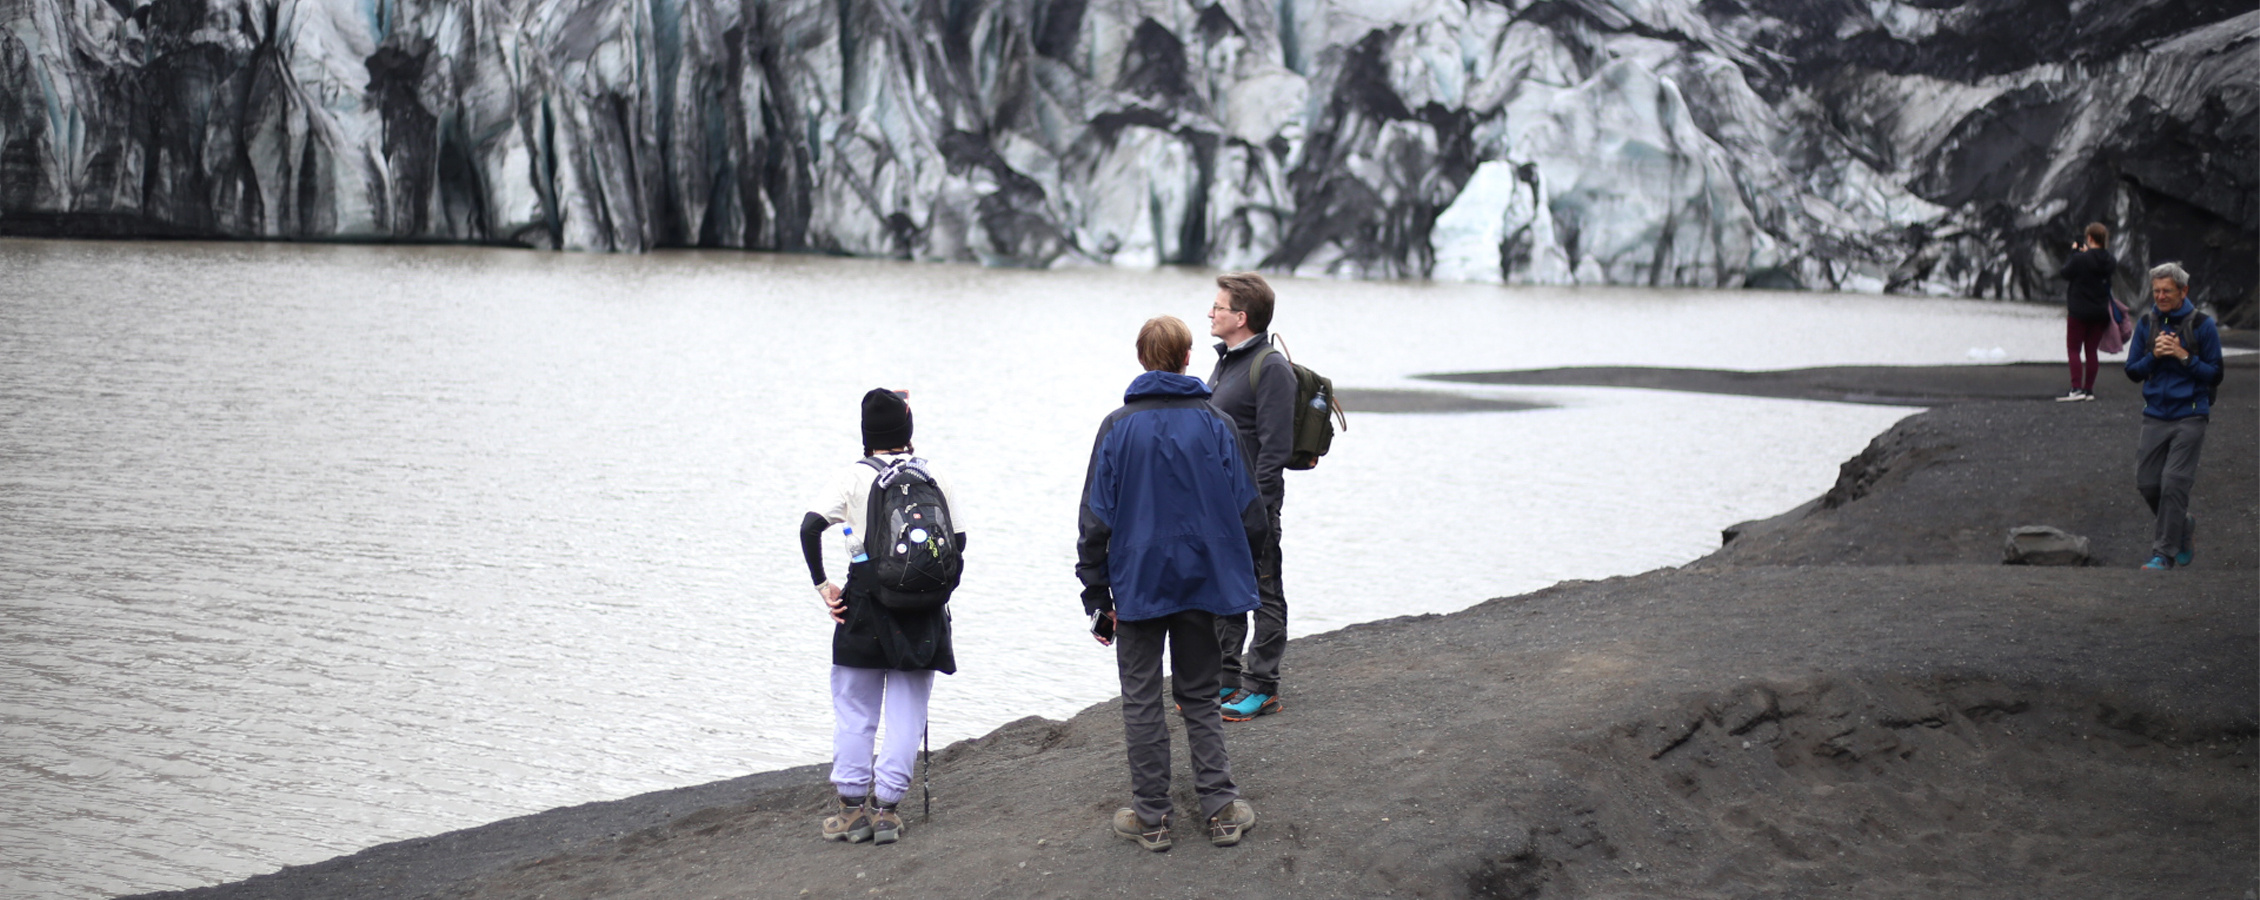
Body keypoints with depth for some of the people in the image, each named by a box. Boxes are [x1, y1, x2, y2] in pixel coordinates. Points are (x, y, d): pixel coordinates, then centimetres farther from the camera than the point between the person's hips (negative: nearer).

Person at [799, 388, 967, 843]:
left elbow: (811, 527, -13)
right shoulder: (933, 476, 4)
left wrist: (822, 584, -6)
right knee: (907, 712, 7)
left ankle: (853, 807, 11)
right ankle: (887, 809, 5)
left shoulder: (855, 476, -3)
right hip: (922, 608, 2)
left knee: (854, 708, 9)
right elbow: (959, 538, 6)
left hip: (866, 601, -2)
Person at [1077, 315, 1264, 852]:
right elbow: (1249, 512, -1)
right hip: (1203, 583, 2)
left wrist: (1096, 596, 1)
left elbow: (1096, 521, -6)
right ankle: (1220, 808, 9)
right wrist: (1239, 575, 13)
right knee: (1200, 697, 14)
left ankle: (1151, 816, 10)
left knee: (1142, 701, 8)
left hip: (1137, 586, -2)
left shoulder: (1118, 427, -6)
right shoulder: (1216, 424, -4)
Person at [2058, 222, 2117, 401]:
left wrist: (2074, 252, 4)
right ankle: (2089, 389, 10)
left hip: (2079, 312, -5)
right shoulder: (2109, 261, -1)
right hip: (2100, 313, 5)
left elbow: (2065, 272, -7)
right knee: (2091, 350, 11)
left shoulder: (2080, 259, -19)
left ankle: (2077, 388, -12)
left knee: (2073, 349, 0)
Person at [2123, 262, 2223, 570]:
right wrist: (2154, 356, -10)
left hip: (2189, 417, -4)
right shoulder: (2146, 323, 7)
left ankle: (2164, 553, -5)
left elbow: (2215, 374, -3)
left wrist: (2184, 356, -15)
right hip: (2155, 416, 4)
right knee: (2147, 483, 3)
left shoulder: (2201, 325, -4)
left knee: (2174, 484, -10)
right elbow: (2132, 371, 8)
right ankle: (2183, 526, 29)